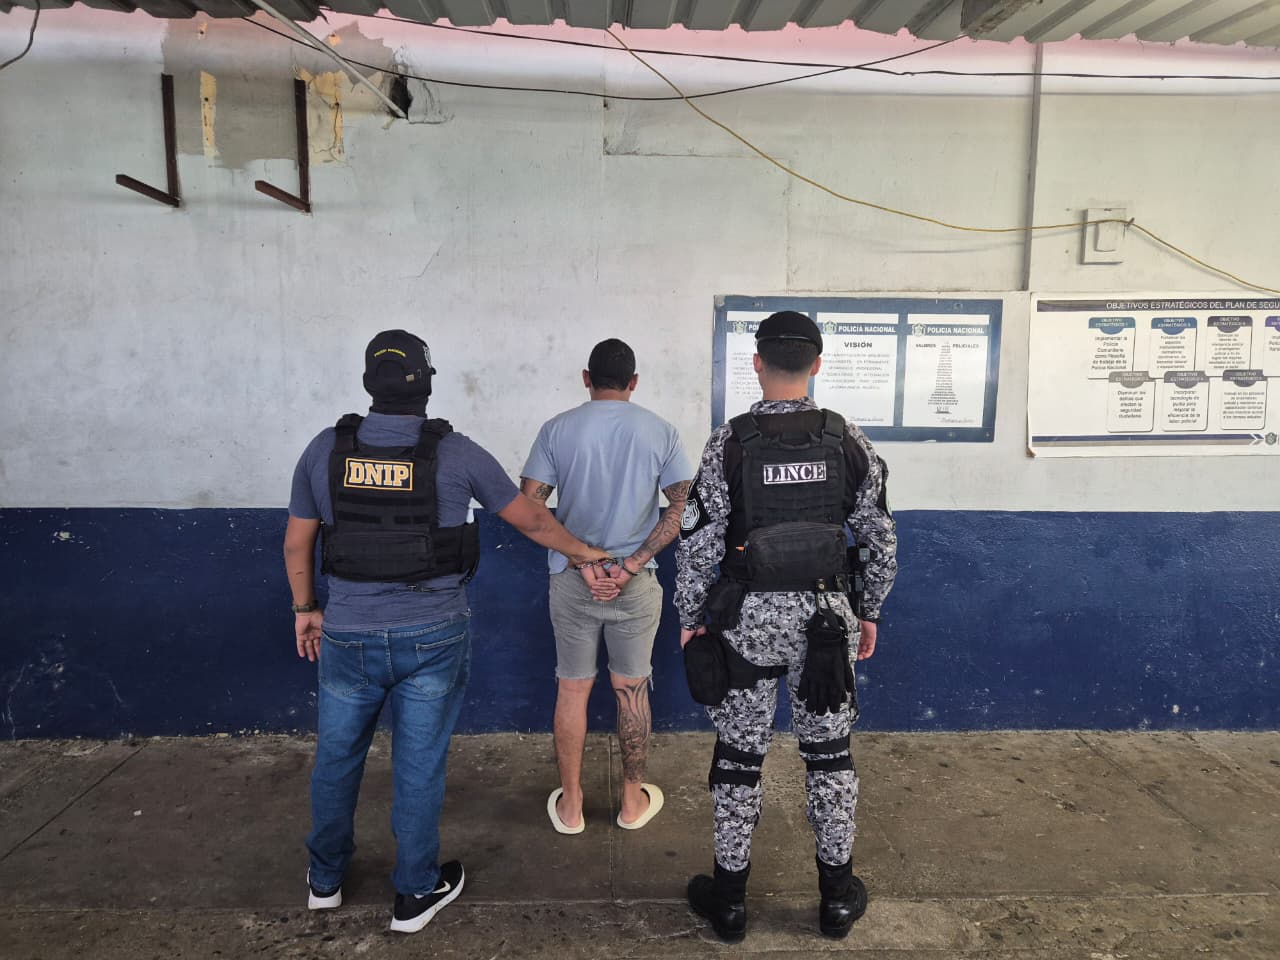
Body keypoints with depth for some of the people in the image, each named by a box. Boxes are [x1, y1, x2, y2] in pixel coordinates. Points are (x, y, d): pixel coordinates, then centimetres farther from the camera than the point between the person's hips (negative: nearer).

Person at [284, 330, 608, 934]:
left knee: (336, 756, 20)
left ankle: (325, 879, 41)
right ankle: (415, 894, 28)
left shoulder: (325, 449, -4)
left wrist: (305, 609, 20)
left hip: (349, 636, 2)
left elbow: (296, 543, 5)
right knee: (419, 764, 11)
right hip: (432, 636, -2)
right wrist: (583, 553, 17)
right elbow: (531, 520, 0)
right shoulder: (457, 453, -10)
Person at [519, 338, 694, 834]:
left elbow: (528, 506, -9)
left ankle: (570, 805, 26)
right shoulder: (660, 431, -2)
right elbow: (681, 507, -9)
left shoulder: (557, 429, -3)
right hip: (637, 585, 0)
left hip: (571, 582, 0)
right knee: (631, 691, 15)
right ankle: (633, 801, 29)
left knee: (572, 690, 14)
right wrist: (632, 565, -12)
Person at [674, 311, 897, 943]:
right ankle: (838, 895, 30)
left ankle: (729, 898, 24)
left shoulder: (729, 442, -10)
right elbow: (880, 539, 2)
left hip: (747, 616, -2)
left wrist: (689, 618, 2)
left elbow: (698, 541, -9)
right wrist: (870, 612, 14)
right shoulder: (848, 441, -3)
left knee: (739, 756, 11)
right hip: (825, 616, 2)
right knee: (829, 754, 16)